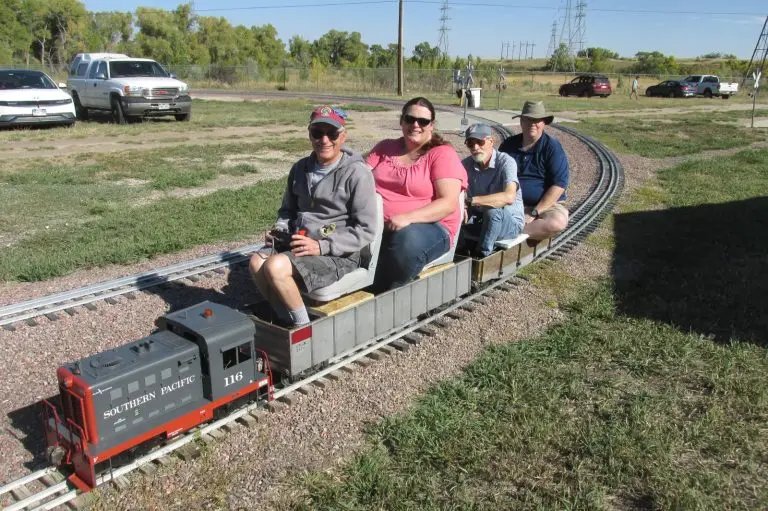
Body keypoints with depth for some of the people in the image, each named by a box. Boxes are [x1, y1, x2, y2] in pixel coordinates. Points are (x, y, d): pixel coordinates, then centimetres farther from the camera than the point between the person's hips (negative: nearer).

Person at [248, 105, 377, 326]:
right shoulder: (300, 168, 13)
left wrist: (321, 246, -18)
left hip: (339, 255, -7)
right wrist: (280, 230, 4)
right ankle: (286, 322, -2)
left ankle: (302, 326, -6)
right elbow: (287, 210, 26)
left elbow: (365, 230, -11)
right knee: (257, 262, -19)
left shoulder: (357, 173, -9)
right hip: (298, 245, 7)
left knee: (276, 267, -27)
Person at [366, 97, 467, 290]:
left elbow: (448, 204, -11)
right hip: (378, 223, 4)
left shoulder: (443, 154, 0)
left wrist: (408, 218, -25)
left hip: (429, 226, -3)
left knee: (407, 240, -38)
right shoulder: (384, 148, 16)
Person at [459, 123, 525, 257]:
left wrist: (470, 200, -40)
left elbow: (509, 197, -36)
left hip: (510, 222, -4)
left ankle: (481, 255, -17)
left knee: (492, 211, -36)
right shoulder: (466, 164, -2)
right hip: (480, 220, 4)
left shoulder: (506, 162, -19)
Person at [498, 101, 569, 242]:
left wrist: (534, 213, -18)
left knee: (558, 221, -36)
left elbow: (559, 185, -11)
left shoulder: (553, 147, -3)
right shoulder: (508, 145, 9)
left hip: (546, 205, -2)